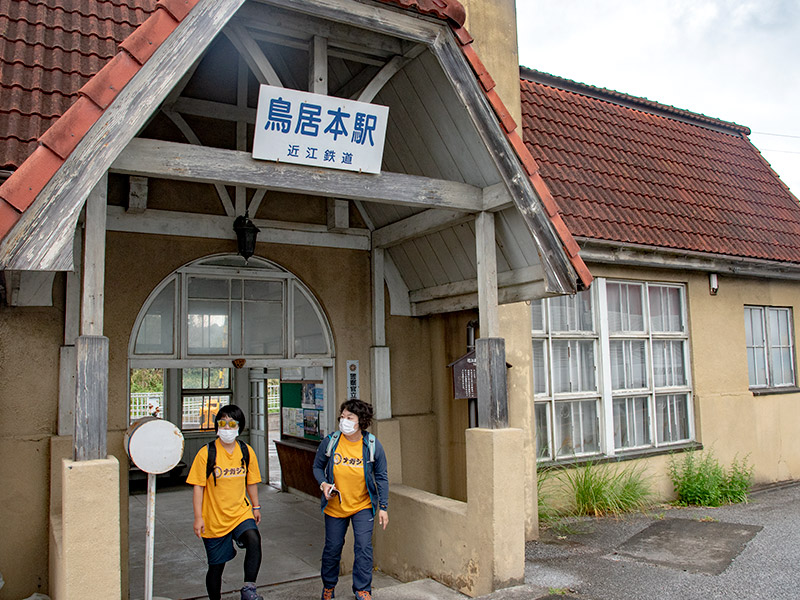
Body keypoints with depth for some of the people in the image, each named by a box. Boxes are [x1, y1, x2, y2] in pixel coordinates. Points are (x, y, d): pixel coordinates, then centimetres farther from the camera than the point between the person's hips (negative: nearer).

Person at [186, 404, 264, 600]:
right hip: (214, 518, -2)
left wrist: (256, 506, 15)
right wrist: (198, 518, -10)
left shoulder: (246, 451, 0)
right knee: (216, 566, 9)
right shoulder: (206, 453, -10)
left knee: (254, 540, -27)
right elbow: (198, 487, -7)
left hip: (240, 512, 2)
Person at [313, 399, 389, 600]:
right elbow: (317, 466, 5)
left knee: (364, 547, -6)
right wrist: (323, 484, -14)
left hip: (363, 507, -1)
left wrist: (383, 507, -5)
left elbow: (381, 477, -3)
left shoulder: (372, 445, -10)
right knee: (332, 548, 11)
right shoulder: (330, 442, -9)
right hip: (334, 506, 1)